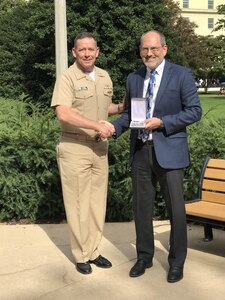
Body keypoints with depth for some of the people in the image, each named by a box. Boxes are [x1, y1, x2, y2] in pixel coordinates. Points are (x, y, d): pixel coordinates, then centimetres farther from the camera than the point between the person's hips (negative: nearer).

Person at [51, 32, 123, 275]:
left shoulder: (104, 77, 10)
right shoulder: (67, 78, -11)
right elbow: (63, 113, -25)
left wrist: (121, 108, 4)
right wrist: (96, 125, -29)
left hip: (99, 147, 6)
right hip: (74, 148, -6)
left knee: (97, 201, 12)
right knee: (77, 202, 3)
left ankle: (93, 250, 26)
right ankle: (81, 255, 17)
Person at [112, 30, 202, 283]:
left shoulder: (181, 75, -3)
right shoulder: (133, 79, 10)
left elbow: (194, 111, -6)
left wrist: (161, 122, -17)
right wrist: (114, 127, -3)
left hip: (168, 151, -4)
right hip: (140, 151, 4)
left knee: (176, 209, 3)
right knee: (141, 207, 12)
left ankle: (177, 261, 21)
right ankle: (144, 256, 29)